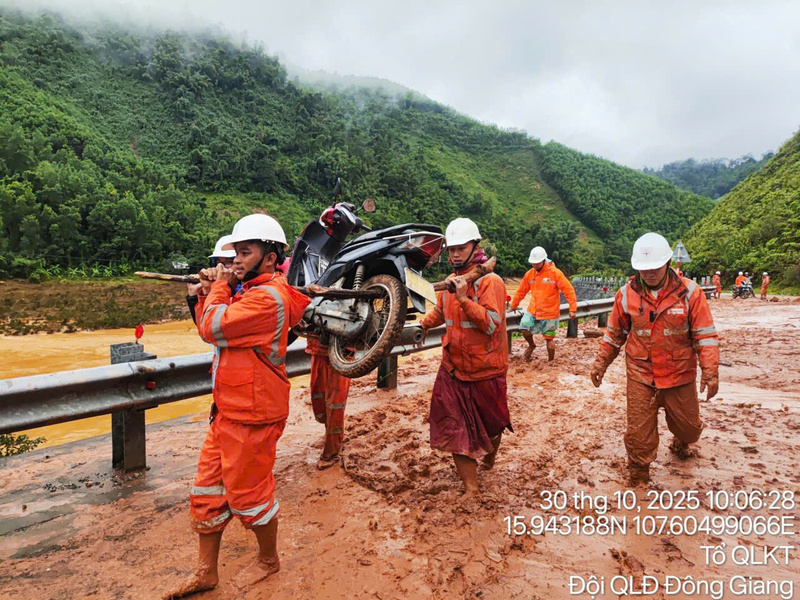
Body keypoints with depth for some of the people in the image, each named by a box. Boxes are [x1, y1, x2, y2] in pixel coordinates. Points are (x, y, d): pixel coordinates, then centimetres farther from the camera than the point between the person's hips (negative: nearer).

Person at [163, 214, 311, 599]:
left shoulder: (268, 297, -20)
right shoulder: (250, 290, 12)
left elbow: (212, 328, -25)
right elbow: (208, 327, 17)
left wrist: (219, 287, -9)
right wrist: (211, 291, 1)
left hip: (252, 414, -10)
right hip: (229, 409, 10)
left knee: (248, 492, 8)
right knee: (207, 491, 16)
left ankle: (269, 560, 33)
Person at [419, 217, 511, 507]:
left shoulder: (490, 282, -16)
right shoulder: (450, 282, 5)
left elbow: (491, 324, -27)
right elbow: (440, 311, 23)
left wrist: (464, 298, -34)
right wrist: (422, 324, 5)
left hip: (486, 371, -5)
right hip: (453, 369, 5)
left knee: (490, 423, 18)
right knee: (455, 428, 4)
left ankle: (490, 457, 49)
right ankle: (471, 488, 17)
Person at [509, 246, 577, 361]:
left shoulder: (555, 273, -11)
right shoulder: (530, 274, 2)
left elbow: (568, 290, -10)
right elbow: (521, 291, 13)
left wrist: (573, 309, -12)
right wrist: (513, 305, 19)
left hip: (550, 313, -3)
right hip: (532, 310, 4)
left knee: (549, 339, 3)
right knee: (525, 329, -11)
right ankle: (531, 345, 23)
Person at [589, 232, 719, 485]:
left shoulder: (689, 292, -9)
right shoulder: (627, 294, -5)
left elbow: (705, 335, -6)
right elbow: (614, 333, 7)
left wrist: (710, 372, -13)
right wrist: (601, 362, 5)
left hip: (680, 376, 1)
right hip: (640, 377, 0)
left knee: (689, 426, 20)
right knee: (638, 433, 1)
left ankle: (681, 443, 55)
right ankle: (638, 478, 23)